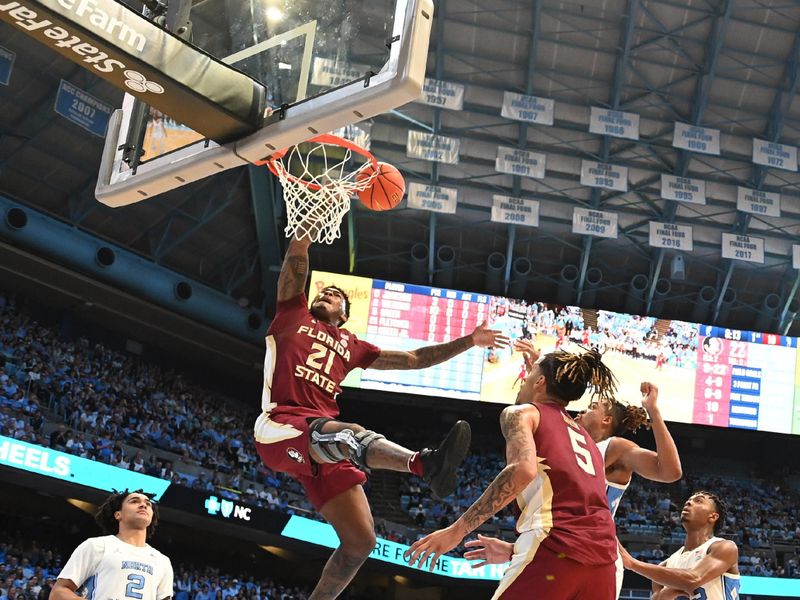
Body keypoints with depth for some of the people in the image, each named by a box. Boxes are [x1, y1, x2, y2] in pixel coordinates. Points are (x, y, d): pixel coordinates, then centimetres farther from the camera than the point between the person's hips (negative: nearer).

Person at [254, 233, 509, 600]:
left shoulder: (352, 347, 28)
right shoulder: (293, 317, 19)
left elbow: (413, 359, 30)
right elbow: (296, 260, 9)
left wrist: (469, 341, 29)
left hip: (325, 447, 6)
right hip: (280, 430, -6)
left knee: (360, 540, -6)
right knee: (350, 434, -39)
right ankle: (425, 463, -68)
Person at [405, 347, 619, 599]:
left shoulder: (522, 412, 10)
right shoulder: (584, 437, 30)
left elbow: (523, 469, -12)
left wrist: (457, 529, -11)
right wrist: (511, 552, 43)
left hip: (556, 551, -7)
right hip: (601, 559, 7)